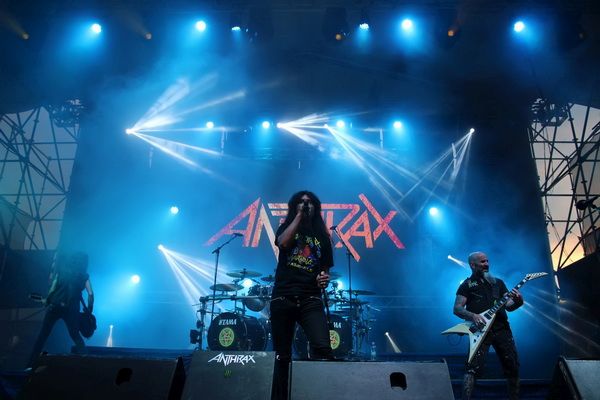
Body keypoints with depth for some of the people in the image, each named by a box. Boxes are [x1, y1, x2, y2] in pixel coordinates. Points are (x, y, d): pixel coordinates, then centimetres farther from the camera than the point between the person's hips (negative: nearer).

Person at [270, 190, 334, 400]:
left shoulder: (322, 236, 14)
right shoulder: (287, 227, 10)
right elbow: (282, 242, -14)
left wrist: (325, 278, -5)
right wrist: (299, 215, -8)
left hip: (310, 299, 1)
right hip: (283, 298, 0)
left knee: (323, 348, -22)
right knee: (282, 356, 5)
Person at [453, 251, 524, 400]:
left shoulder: (498, 282, 19)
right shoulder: (467, 285, 7)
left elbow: (508, 306, 13)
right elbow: (457, 309, -1)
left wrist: (518, 301, -10)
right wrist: (473, 316, -20)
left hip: (502, 328, 4)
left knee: (512, 366, 6)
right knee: (473, 369, -15)